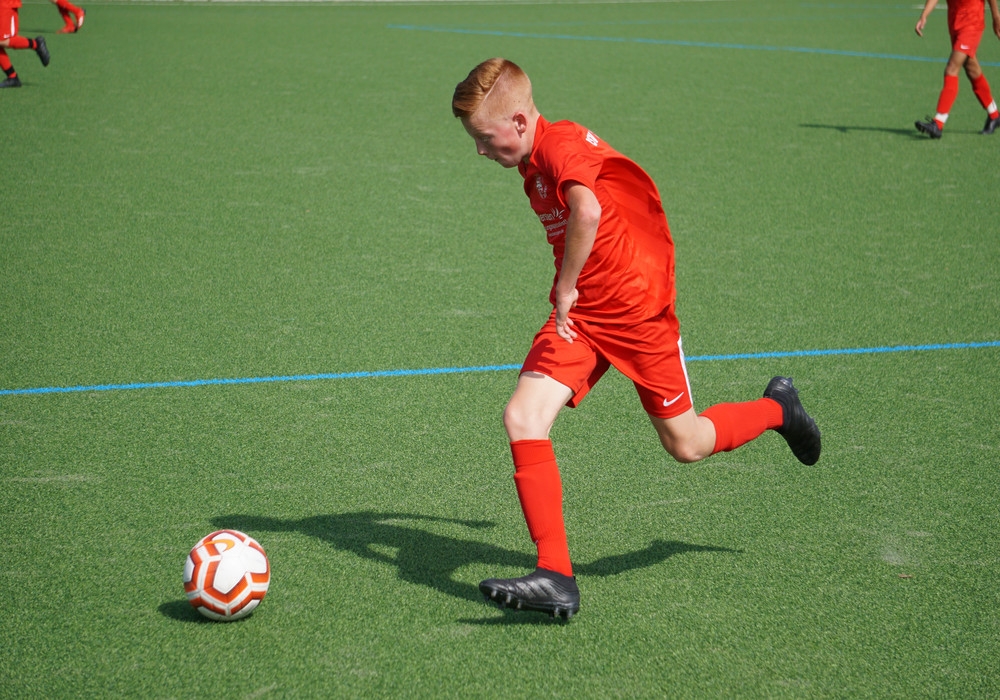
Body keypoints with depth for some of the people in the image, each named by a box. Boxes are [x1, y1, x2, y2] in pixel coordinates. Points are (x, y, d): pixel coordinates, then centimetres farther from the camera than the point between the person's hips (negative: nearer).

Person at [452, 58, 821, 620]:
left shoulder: (561, 143, -18)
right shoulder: (534, 165, 13)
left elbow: (588, 212, -36)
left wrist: (565, 288, -22)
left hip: (637, 306, -8)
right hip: (581, 313, 9)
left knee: (685, 445, 5)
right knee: (522, 418, -13)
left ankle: (778, 410, 37)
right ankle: (556, 577, -13)